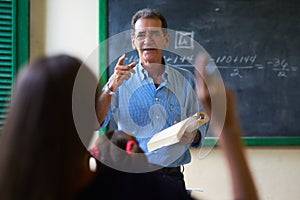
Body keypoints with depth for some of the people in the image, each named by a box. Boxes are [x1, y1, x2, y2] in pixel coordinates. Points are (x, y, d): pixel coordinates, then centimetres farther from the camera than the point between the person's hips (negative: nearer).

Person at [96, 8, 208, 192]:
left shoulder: (185, 80, 11)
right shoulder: (121, 80, 6)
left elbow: (201, 128, 16)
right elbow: (93, 124, -6)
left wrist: (192, 135, -5)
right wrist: (112, 88, -17)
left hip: (172, 176, 1)